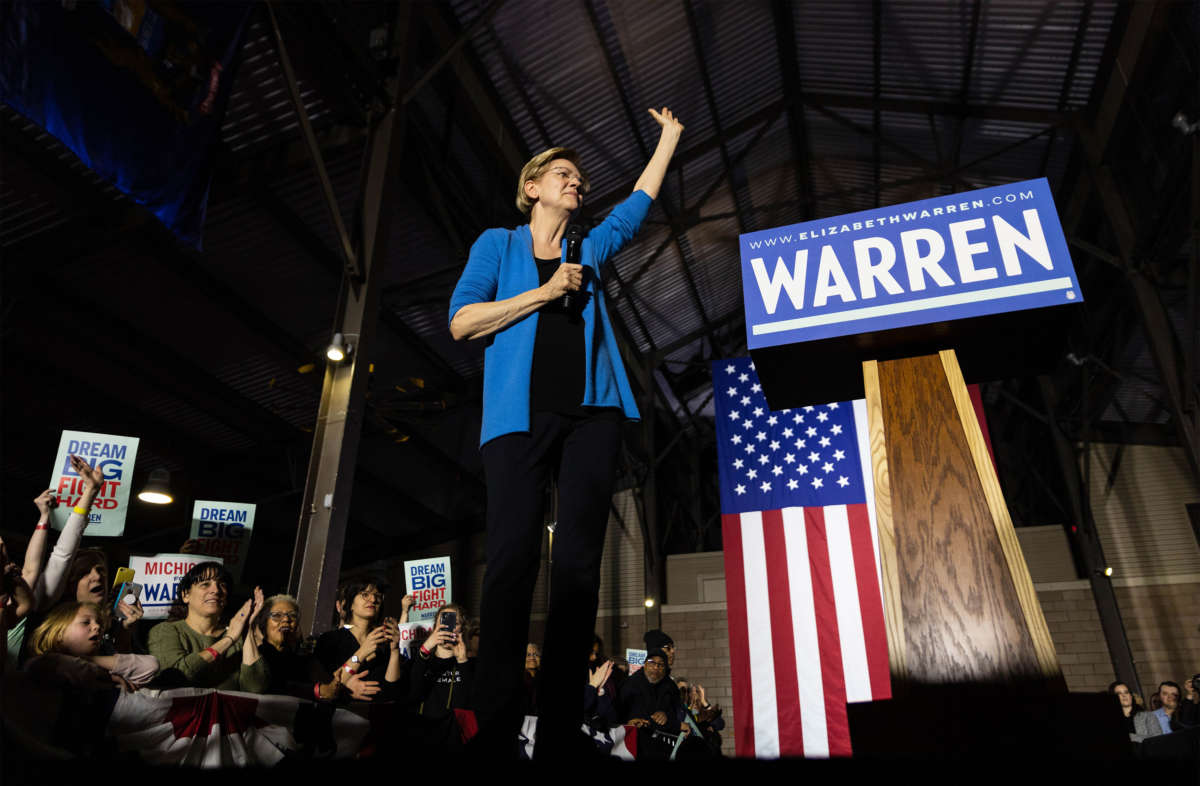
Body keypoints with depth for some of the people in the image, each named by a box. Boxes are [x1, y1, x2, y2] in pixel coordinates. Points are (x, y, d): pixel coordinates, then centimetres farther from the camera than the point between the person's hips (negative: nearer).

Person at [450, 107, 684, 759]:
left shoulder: (590, 250, 25)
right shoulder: (499, 245, 16)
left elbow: (640, 200, 34)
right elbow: (462, 321, 4)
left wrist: (670, 137, 39)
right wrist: (545, 293, -1)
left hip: (591, 413, 3)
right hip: (521, 413, -3)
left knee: (578, 558, -6)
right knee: (513, 555, -13)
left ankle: (559, 731, -3)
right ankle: (496, 730, -9)